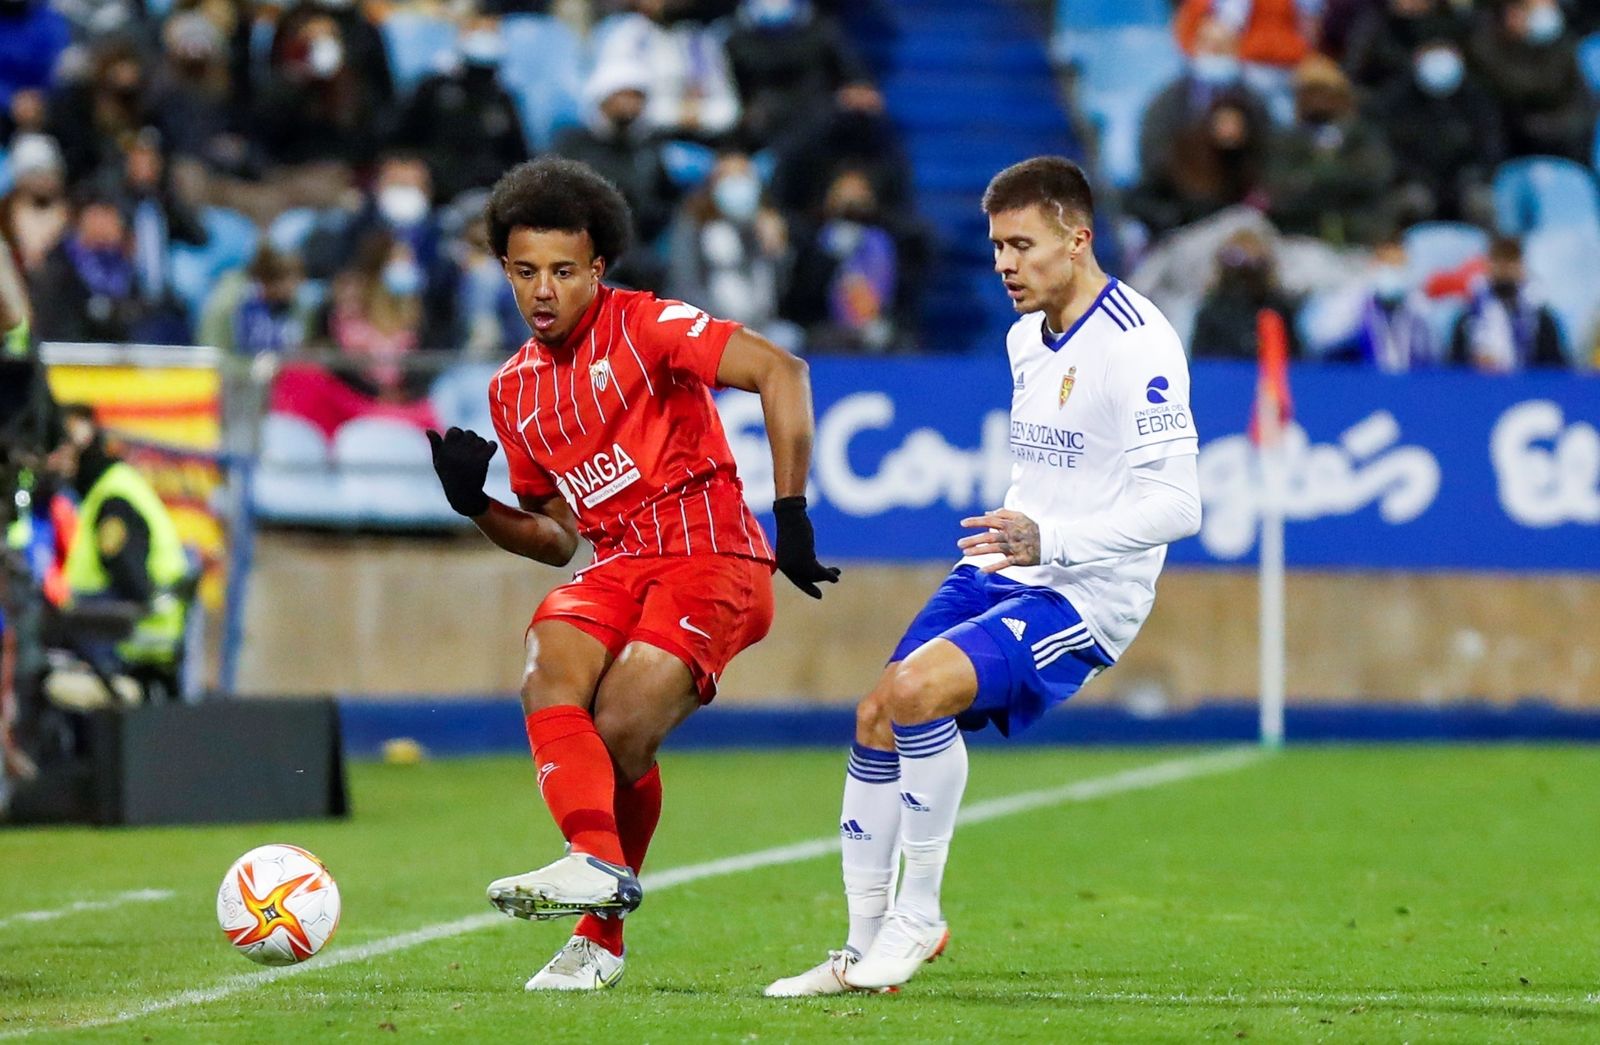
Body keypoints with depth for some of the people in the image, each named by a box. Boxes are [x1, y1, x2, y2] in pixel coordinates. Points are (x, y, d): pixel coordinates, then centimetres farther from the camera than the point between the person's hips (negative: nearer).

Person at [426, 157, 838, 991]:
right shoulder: (513, 391, 15)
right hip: (617, 565, 6)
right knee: (548, 675, -26)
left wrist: (791, 511, -20)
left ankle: (602, 935, -4)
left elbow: (780, 371, -16)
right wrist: (475, 505, 2)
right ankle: (596, 861, -40)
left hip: (711, 555, -6)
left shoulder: (644, 326, -5)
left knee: (617, 734, -21)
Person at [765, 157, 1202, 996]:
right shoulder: (1026, 336, 11)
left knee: (916, 691, -27)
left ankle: (918, 915, -10)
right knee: (876, 717, 1)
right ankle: (863, 949, 12)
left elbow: (1176, 503, -25)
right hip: (999, 577, 9)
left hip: (1085, 597, -9)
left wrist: (1049, 539, -34)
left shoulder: (1137, 344, -18)